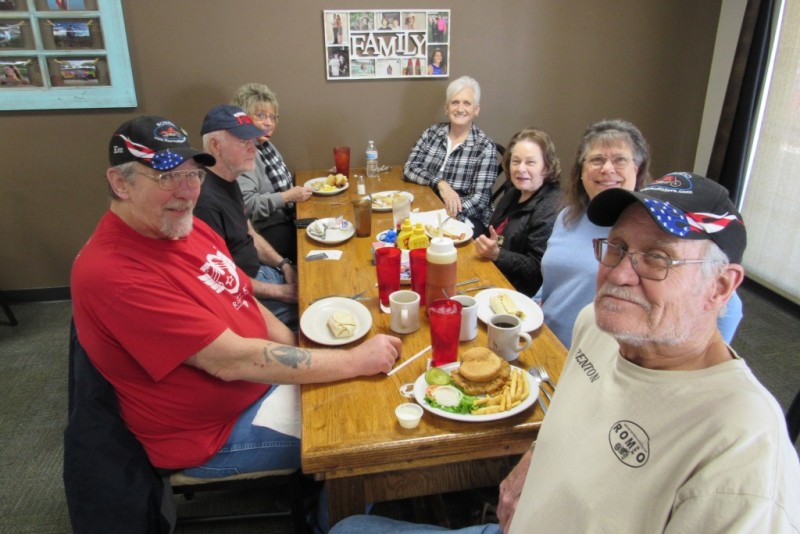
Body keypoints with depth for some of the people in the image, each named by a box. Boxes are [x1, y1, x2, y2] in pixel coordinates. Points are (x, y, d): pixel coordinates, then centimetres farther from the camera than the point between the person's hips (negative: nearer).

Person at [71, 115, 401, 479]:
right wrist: (356, 361, -28)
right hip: (213, 433, -8)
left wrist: (295, 349, -7)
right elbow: (231, 360, -33)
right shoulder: (113, 274, -31)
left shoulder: (186, 227, -2)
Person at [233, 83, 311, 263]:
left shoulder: (266, 144, 11)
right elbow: (246, 204, -27)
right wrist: (288, 196, -20)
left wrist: (296, 190, 5)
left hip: (286, 220, 9)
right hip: (266, 232, -9)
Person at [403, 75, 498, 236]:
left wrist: (445, 217, -26)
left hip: (467, 219, -3)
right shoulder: (432, 133, 6)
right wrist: (440, 184, -18)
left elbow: (480, 199, -12)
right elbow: (409, 169, -2)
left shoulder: (485, 147, -7)